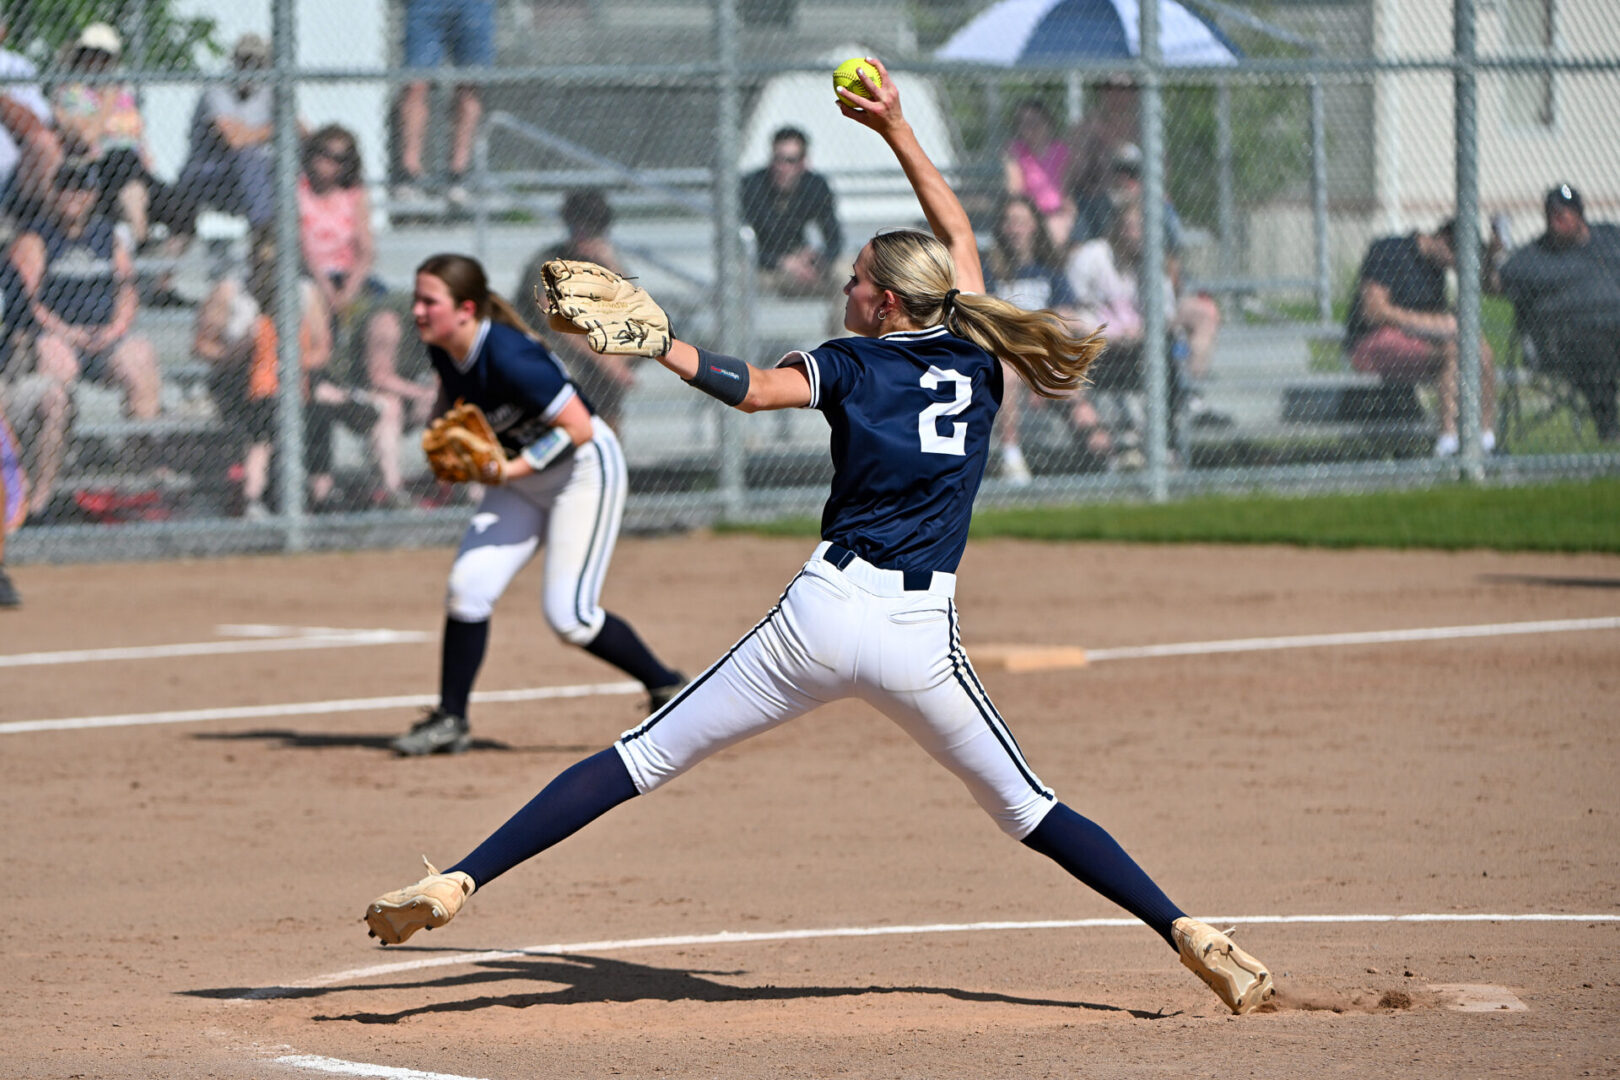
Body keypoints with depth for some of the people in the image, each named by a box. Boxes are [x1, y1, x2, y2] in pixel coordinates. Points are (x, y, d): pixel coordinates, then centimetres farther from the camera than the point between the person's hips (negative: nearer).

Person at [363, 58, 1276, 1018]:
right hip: (924, 636, 2)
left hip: (824, 615, -2)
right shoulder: (975, 357, 11)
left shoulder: (856, 365, 1)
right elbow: (958, 234, 25)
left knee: (643, 758, 1)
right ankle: (1184, 930, 3)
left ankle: (460, 880, -5)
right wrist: (898, 130, 32)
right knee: (1027, 805, 16)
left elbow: (752, 388, -15)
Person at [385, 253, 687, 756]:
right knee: (468, 583, -5)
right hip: (521, 474, 8)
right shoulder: (443, 348, -8)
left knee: (568, 615, -11)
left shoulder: (507, 356, -33)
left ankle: (669, 690, 9)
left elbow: (578, 428, -29)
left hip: (585, 469, -8)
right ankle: (450, 720, 5)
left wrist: (510, 470, -30)